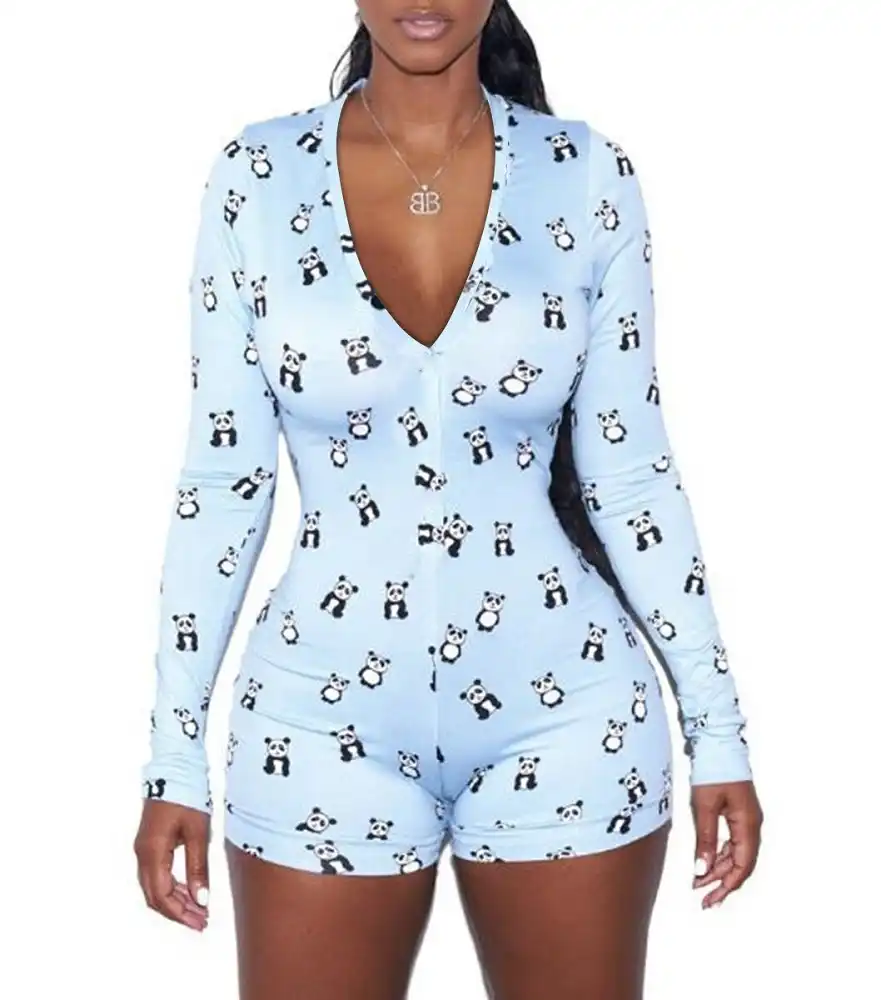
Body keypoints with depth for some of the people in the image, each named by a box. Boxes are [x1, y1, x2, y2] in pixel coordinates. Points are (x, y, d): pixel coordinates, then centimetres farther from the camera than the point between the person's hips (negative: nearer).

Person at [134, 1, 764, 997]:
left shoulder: (588, 177, -3)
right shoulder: (257, 175, -3)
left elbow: (630, 473, 2)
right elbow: (221, 481, 0)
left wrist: (717, 728, 2)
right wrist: (175, 753, 0)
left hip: (564, 716, 1)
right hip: (324, 722, 0)